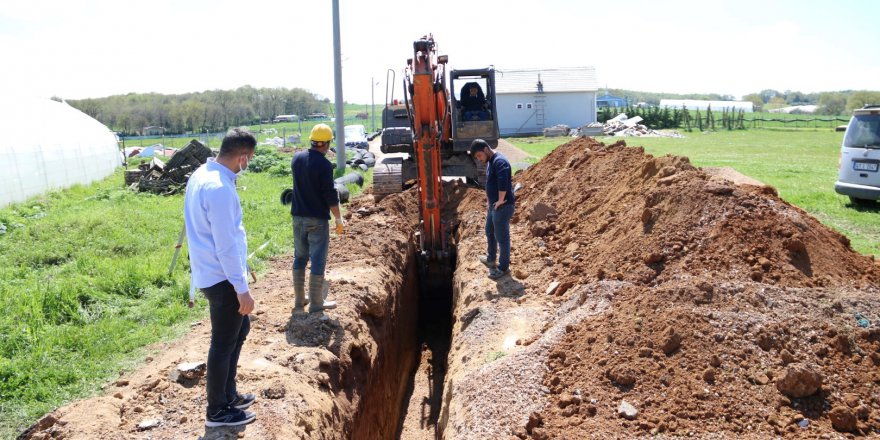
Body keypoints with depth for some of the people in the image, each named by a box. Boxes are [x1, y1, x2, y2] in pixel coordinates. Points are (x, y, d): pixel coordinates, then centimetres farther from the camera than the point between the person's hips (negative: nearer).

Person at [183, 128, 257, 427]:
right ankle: (217, 411, 21)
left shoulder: (202, 175, 6)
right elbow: (226, 246, -25)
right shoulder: (219, 189, -26)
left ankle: (228, 394, 35)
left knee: (240, 329, 22)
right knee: (224, 343, 5)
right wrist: (242, 288, -18)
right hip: (222, 278, -10)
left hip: (211, 272, 10)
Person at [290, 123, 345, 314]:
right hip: (317, 219, -7)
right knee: (318, 260, 2)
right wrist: (339, 219, -7)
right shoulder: (324, 165, -17)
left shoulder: (297, 158, 3)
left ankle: (299, 300, 23)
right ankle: (316, 304, 8)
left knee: (300, 257, 16)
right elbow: (330, 195, -16)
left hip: (298, 216, 7)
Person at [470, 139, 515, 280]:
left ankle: (503, 267, 16)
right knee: (490, 232, 25)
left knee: (502, 237, 2)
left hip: (502, 207, -11)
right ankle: (491, 259, 43)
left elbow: (503, 182, -37)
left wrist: (500, 201, -27)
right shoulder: (490, 161, 11)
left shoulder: (499, 161, -23)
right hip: (493, 205, 11)